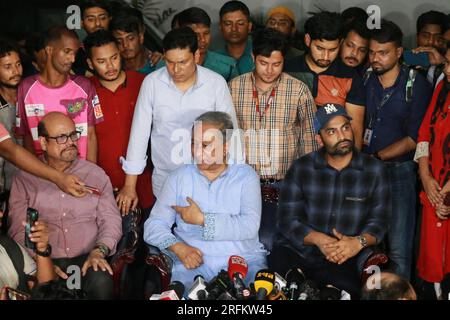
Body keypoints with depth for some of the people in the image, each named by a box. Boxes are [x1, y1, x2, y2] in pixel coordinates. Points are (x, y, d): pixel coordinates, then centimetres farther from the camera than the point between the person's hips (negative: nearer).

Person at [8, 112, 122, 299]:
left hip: (87, 258, 2)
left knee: (101, 283, -31)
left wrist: (99, 251, -11)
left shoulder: (96, 175, 12)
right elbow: (18, 229, 3)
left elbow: (111, 219, 8)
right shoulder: (24, 178, 8)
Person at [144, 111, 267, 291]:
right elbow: (154, 226, 5)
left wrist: (202, 219, -8)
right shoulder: (179, 177, 11)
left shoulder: (246, 176, 6)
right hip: (194, 262, 1)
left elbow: (250, 226, -8)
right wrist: (178, 247, -13)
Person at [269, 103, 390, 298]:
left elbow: (379, 220, 3)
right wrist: (318, 239, -17)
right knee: (279, 262, -33)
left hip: (347, 257, 0)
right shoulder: (301, 168, 6)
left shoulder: (374, 170, 6)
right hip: (299, 250, 0)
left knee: (349, 287, -32)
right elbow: (287, 219, 1)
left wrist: (360, 241, -18)